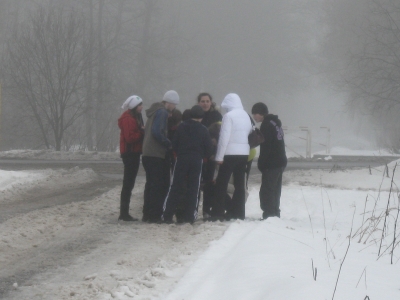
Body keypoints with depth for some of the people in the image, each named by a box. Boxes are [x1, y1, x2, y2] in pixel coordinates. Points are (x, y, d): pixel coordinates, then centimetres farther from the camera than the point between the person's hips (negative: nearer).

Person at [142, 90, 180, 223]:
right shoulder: (162, 112, -11)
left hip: (148, 153, 10)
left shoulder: (155, 111, 19)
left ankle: (147, 214, 15)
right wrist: (169, 144, -12)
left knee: (151, 184, 13)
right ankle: (154, 215, -9)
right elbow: (157, 132, -23)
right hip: (157, 154, -10)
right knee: (159, 186, -7)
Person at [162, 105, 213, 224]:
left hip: (181, 160, 1)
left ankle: (167, 215, -1)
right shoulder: (203, 130, -1)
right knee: (193, 189, 5)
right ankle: (189, 216, 1)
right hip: (197, 161, -1)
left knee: (175, 188, 3)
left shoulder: (181, 127, 1)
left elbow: (174, 144, 1)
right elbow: (208, 149, -1)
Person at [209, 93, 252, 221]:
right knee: (240, 184, 9)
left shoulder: (229, 116, -11)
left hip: (230, 154, -7)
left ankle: (217, 214, -6)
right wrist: (247, 150, 12)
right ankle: (238, 214, 9)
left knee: (221, 184, -2)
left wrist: (219, 156, -12)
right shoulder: (246, 116, 12)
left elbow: (224, 137, -15)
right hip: (244, 153, 7)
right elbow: (249, 134, 11)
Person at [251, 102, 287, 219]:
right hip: (280, 161, 10)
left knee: (267, 190, -10)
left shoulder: (267, 125, -14)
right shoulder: (276, 123, 16)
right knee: (274, 190, 15)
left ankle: (269, 215, -13)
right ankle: (275, 214, 19)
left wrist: (261, 164, -14)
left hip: (271, 163, -10)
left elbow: (265, 146, -18)